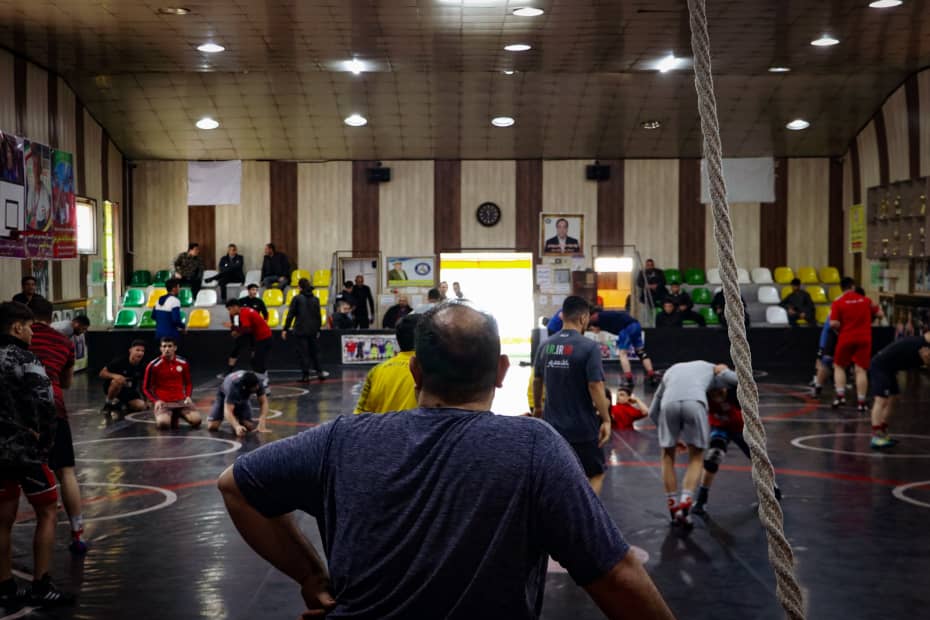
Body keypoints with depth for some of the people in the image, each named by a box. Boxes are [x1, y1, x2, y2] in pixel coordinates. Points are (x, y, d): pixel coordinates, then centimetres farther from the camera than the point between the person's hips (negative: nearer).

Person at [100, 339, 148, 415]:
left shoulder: (142, 367, -10)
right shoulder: (120, 361, -22)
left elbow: (142, 384, 3)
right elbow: (102, 373, -19)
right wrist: (114, 376, -38)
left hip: (128, 391, 4)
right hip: (112, 387, -4)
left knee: (141, 406, -18)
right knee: (118, 381, -38)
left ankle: (120, 404, 9)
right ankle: (109, 403, -13)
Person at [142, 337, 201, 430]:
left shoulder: (183, 363, 4)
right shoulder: (153, 366, -5)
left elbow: (188, 383, 17)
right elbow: (146, 388, 2)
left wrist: (188, 396, -2)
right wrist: (156, 401, -13)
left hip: (181, 400, 3)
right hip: (163, 402, -3)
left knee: (196, 421, -22)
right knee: (163, 424, -33)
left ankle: (177, 415, 12)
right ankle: (172, 417, 6)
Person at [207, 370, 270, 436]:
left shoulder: (257, 382, -33)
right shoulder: (233, 386, -44)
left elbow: (263, 402, -26)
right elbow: (228, 411, -47)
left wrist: (261, 425, -40)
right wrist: (237, 426, -65)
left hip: (243, 398, 3)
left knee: (249, 426, -19)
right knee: (212, 426, -19)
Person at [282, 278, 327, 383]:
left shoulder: (297, 298, -8)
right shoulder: (315, 299, 4)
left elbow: (290, 315, -9)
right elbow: (318, 316, 7)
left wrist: (285, 329, -5)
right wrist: (318, 329, 17)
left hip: (300, 330, -4)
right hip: (313, 330, 4)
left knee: (303, 352, 0)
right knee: (314, 351, 16)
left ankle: (305, 375, -1)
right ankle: (319, 372, 17)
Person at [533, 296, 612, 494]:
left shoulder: (546, 345, 2)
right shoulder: (589, 347, -15)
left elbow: (537, 380, 13)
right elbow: (595, 386, -19)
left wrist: (537, 407, 29)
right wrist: (606, 420, -11)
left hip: (553, 424, 5)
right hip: (582, 426, -5)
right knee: (596, 474, 13)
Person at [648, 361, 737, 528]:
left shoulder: (670, 371, 41)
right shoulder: (711, 369, 37)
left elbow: (653, 411, 37)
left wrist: (673, 437, 42)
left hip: (669, 403, 2)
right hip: (695, 402, -2)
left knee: (668, 456, 20)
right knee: (696, 457, 16)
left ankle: (673, 509, 19)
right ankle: (685, 502, -2)